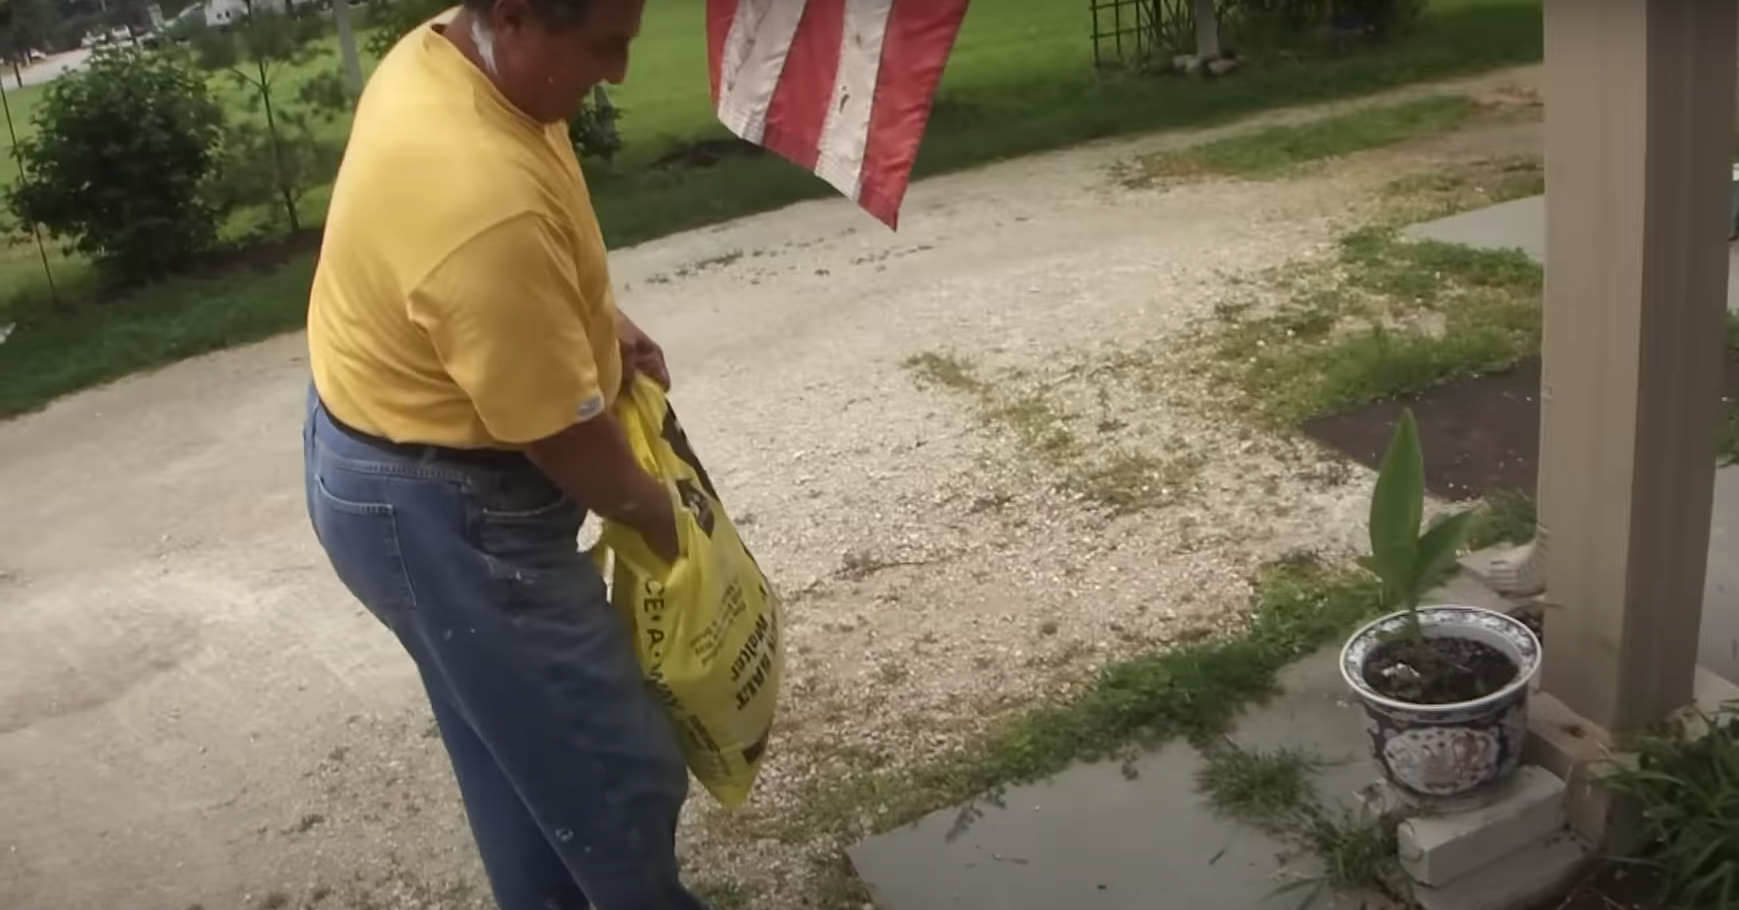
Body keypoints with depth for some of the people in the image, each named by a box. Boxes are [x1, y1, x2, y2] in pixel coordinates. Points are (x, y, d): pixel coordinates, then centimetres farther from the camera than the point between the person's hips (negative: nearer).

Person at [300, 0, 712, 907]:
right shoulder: (484, 205, -36)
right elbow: (563, 434, -24)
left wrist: (598, 318, 4)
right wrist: (660, 518, -6)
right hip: (439, 507, -10)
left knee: (511, 745, 26)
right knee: (614, 772, 7)